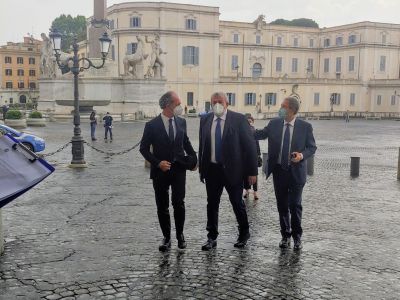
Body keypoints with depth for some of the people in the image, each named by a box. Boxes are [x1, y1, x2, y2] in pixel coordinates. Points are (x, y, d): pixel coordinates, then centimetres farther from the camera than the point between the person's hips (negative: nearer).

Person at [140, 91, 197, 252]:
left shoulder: (181, 122, 4)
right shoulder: (152, 125, -8)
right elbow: (144, 148, -4)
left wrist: (193, 158, 14)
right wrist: (158, 163, -14)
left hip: (179, 169, 2)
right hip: (160, 170, -2)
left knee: (179, 203, -4)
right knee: (162, 207, 7)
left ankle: (180, 234, 15)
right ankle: (166, 237, 20)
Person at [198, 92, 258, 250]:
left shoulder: (238, 119, -7)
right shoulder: (205, 120, 5)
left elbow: (249, 145, -7)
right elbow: (202, 145, 11)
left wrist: (252, 171, -10)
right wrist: (201, 169, 8)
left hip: (232, 169, -3)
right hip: (212, 169, 3)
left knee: (237, 203, 8)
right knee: (212, 204, 10)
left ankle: (244, 233, 31)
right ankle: (212, 238, 24)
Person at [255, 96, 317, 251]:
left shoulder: (305, 126, -6)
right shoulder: (274, 124, 2)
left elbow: (312, 147, -1)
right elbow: (259, 134, 4)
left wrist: (302, 155, -19)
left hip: (296, 171, -3)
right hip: (279, 170, 3)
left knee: (295, 205, 0)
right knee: (282, 205, 10)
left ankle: (297, 237, 18)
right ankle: (285, 235, 25)